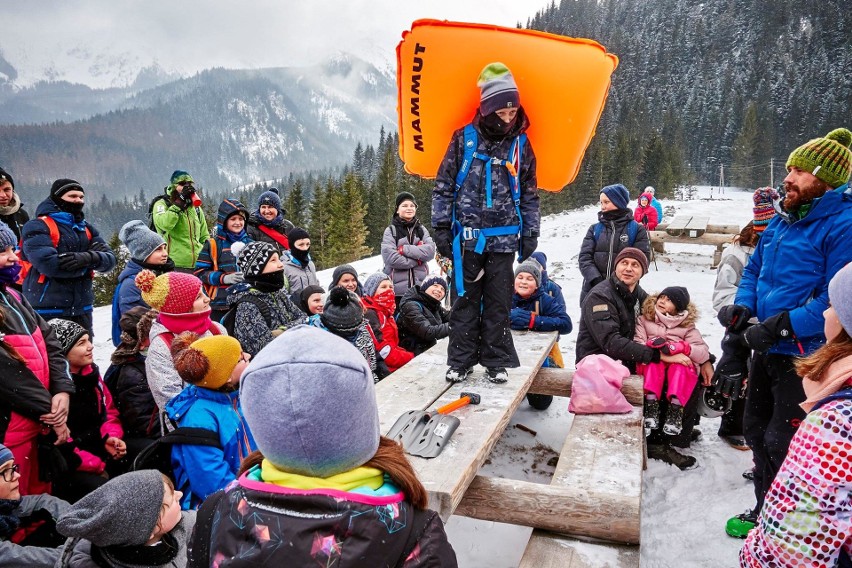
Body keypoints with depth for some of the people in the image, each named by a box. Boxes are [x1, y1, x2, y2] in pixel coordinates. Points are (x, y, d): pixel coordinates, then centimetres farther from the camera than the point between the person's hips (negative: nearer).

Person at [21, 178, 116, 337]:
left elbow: (110, 259, 4)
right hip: (47, 312, -6)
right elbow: (47, 263, -21)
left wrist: (88, 258, -19)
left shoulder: (86, 228, 15)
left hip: (81, 310, 7)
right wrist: (91, 260, -12)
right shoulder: (37, 227, -4)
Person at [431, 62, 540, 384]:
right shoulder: (464, 139, -1)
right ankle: (460, 360, 16)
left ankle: (497, 362, 17)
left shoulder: (521, 144, 6)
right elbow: (444, 186, 2)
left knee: (499, 302, 6)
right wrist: (441, 227, -1)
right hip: (467, 235, -1)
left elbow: (529, 193, 12)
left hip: (504, 236, 1)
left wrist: (530, 232, 8)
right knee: (466, 298, 5)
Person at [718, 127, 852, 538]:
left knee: (781, 443, 0)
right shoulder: (781, 221, 9)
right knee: (757, 430, 18)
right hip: (767, 349, 9)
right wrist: (742, 306, -1)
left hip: (805, 354, -8)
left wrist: (781, 326, -28)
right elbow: (755, 269, 17)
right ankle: (765, 511, 37)